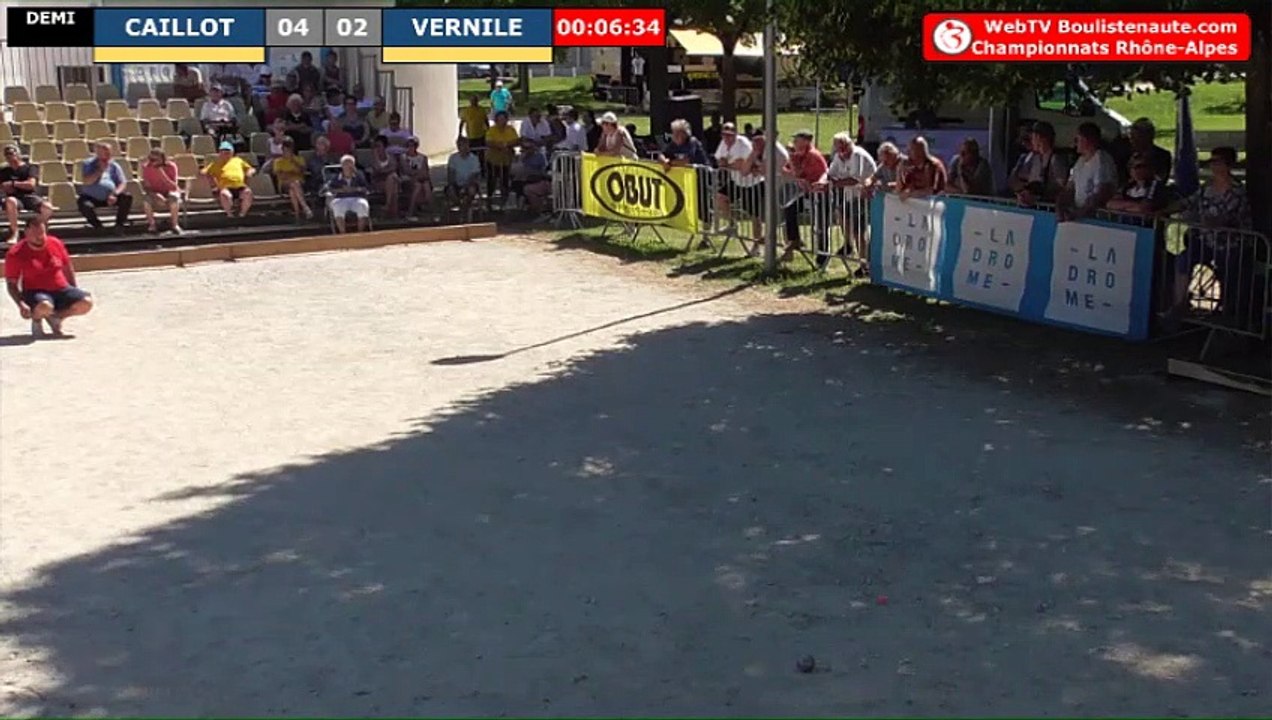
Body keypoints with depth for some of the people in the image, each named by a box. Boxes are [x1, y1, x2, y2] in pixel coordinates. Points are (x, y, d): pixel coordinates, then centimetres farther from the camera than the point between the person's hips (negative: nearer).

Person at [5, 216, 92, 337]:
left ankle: (55, 317, 5)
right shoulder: (15, 254, -9)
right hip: (35, 292, -4)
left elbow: (68, 268, 15)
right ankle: (37, 319, -1)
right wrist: (21, 304, -22)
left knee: (86, 303, -22)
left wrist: (75, 294, 11)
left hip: (61, 290, 4)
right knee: (45, 306, -40)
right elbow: (11, 283, -6)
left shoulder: (55, 243, 2)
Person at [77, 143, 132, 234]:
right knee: (84, 205, -33)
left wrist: (115, 194, -19)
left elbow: (122, 183, 0)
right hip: (91, 198, -2)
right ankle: (97, 225, -6)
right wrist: (100, 171, -16)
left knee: (127, 197, -22)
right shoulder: (88, 164, 0)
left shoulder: (114, 166, 7)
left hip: (109, 197, 2)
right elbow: (86, 182, -13)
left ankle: (119, 223, -6)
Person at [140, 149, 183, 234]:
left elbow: (174, 187, -26)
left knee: (173, 197, -36)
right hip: (155, 194, 1)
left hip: (170, 192, -1)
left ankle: (174, 224, -21)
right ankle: (151, 224, -16)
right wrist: (156, 196, -32)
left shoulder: (170, 166, -20)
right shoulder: (147, 167, -15)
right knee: (146, 198, -31)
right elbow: (146, 186, -12)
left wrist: (162, 175, -39)